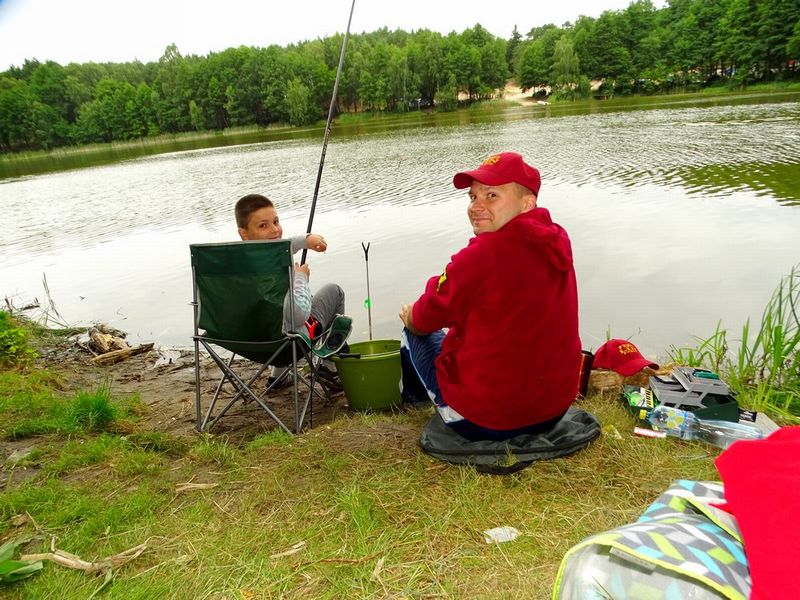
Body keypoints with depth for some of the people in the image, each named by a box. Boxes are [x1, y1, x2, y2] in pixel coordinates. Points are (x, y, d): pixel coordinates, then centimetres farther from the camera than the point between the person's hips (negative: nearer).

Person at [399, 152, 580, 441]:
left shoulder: (482, 255, -25)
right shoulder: (558, 240, -3)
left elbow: (421, 321, -11)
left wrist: (410, 316, 13)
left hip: (485, 421, -7)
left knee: (415, 330, 17)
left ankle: (412, 395, 46)